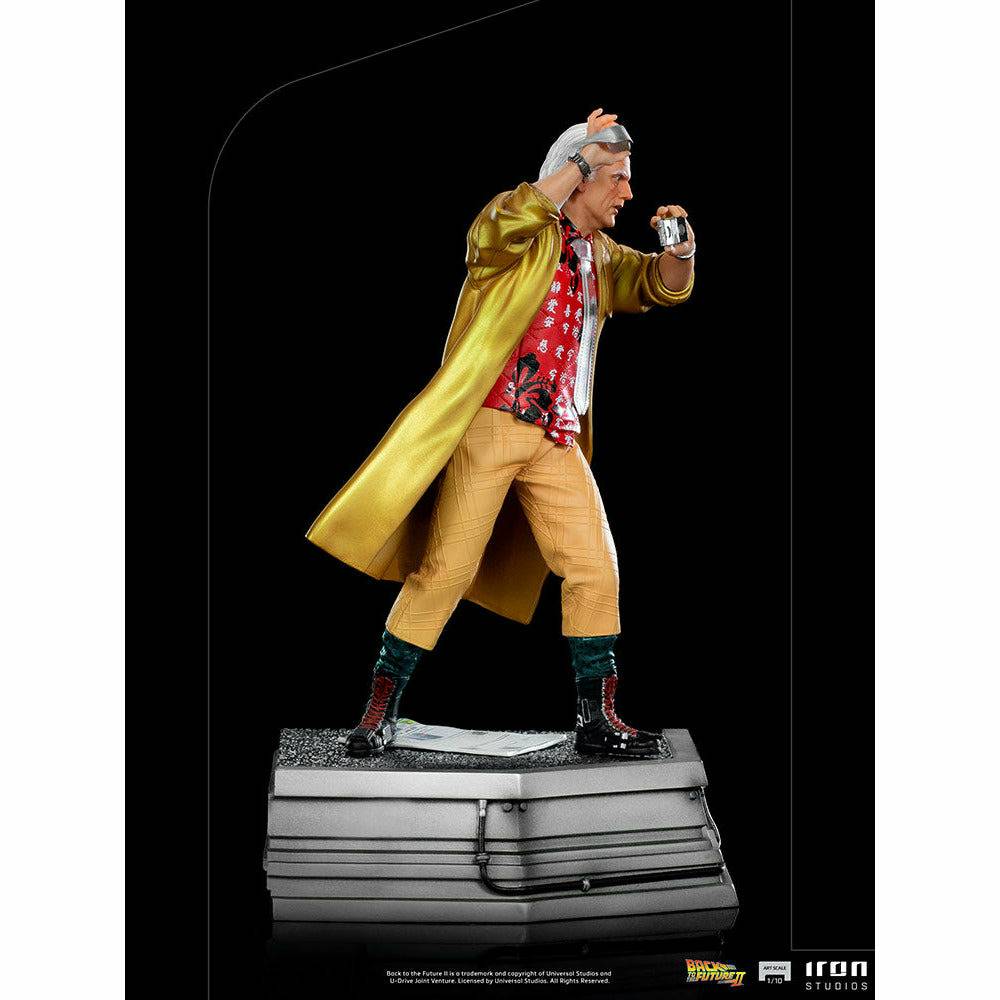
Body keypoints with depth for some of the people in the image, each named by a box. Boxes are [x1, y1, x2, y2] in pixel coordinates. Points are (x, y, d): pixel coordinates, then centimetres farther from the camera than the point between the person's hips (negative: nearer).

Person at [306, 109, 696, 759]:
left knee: (596, 569, 0)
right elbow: (505, 224, -22)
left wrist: (679, 251, -5)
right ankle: (381, 711, 2)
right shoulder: (525, 238, 0)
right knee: (445, 567, -7)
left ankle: (597, 718, 8)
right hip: (489, 425, -6)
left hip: (559, 441, 7)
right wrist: (581, 156, -16)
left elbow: (664, 285, 19)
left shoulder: (602, 259, 21)